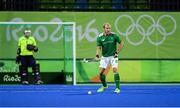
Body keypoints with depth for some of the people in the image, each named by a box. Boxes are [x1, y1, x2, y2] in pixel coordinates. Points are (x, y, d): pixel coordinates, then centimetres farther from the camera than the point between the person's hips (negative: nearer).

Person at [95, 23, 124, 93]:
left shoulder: (114, 35, -11)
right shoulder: (100, 37, -8)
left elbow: (121, 44, -1)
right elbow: (99, 48, -7)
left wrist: (117, 52, -6)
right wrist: (97, 55, -25)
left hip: (113, 56, -2)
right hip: (104, 57, 2)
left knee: (115, 70, -19)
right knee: (101, 72, -1)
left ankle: (117, 88, -13)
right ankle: (104, 86, 24)